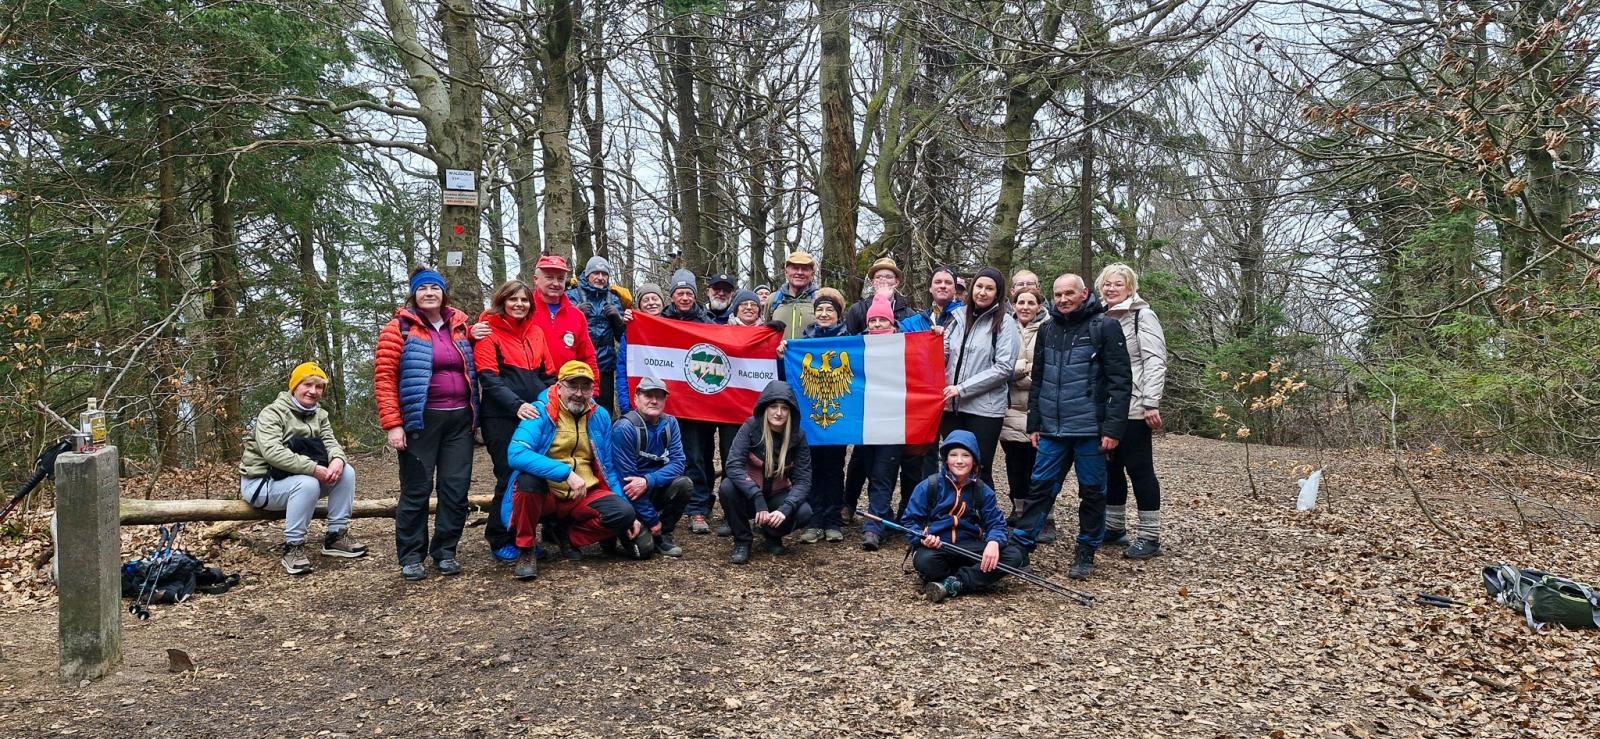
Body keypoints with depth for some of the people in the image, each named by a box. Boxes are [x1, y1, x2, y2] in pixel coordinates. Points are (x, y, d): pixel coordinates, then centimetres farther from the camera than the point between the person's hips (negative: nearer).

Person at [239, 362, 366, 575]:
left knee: (346, 472, -13)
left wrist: (337, 459, -30)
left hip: (301, 477, 7)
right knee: (307, 484, -36)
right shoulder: (273, 413, -14)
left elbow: (330, 442, -3)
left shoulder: (319, 415, 9)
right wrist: (314, 468, -37)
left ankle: (336, 535, -7)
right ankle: (293, 547, -24)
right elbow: (272, 451, -29)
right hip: (261, 481, -7)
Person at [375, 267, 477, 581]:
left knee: (456, 488, 4)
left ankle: (445, 551, 17)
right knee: (417, 489, 1)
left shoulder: (459, 324, 12)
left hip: (460, 420, 4)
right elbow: (384, 378, -7)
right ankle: (411, 555, 12)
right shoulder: (400, 328, -2)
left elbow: (472, 368, 24)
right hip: (421, 420, -4)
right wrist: (393, 424, -13)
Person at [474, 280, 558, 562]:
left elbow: (548, 374, 18)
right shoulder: (489, 332, -2)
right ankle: (499, 540, 9)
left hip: (535, 414, 5)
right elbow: (489, 377, -12)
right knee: (510, 476, -5)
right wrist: (517, 405, -24)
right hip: (501, 417, -5)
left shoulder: (536, 332, 14)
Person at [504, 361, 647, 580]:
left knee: (623, 513, -24)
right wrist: (567, 473, -34)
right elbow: (516, 454, -27)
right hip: (545, 496, -3)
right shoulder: (540, 412, -10)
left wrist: (628, 514, 4)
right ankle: (525, 551, -13)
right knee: (527, 478, -36)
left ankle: (570, 535, 4)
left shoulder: (600, 416, 5)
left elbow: (609, 468, 11)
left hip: (584, 498, 3)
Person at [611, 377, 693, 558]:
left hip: (656, 490, 5)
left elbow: (677, 464, -11)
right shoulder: (624, 428, -18)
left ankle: (662, 535, -3)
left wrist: (648, 481, -29)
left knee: (684, 484, -24)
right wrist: (652, 519, -18)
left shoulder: (669, 423, -2)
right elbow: (627, 478, -19)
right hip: (631, 496, -5)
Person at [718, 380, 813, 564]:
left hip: (777, 496, 1)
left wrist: (785, 508, -34)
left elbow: (803, 480, -16)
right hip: (749, 495, -1)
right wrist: (757, 498, -39)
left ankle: (771, 534, 6)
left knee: (804, 512, -28)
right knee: (727, 487, -33)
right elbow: (734, 466, -27)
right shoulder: (751, 427, -18)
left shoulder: (797, 437, -12)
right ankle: (742, 540, -9)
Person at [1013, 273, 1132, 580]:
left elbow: (1120, 381, -9)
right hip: (1052, 429, 4)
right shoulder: (1047, 330, 11)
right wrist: (1034, 423, 13)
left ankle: (1085, 554, 17)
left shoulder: (1105, 327, -5)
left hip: (1090, 429, -4)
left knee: (1092, 491, 6)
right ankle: (1021, 546, 11)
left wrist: (1113, 428, -14)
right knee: (1039, 486, 5)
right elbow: (1037, 380, 17)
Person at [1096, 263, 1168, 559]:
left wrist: (1151, 403, -19)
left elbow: (1155, 361, -12)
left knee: (1139, 469, -3)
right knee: (1111, 468, 12)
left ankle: (1150, 537, 3)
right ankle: (1114, 527, 24)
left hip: (1133, 409, -7)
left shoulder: (1142, 316, -5)